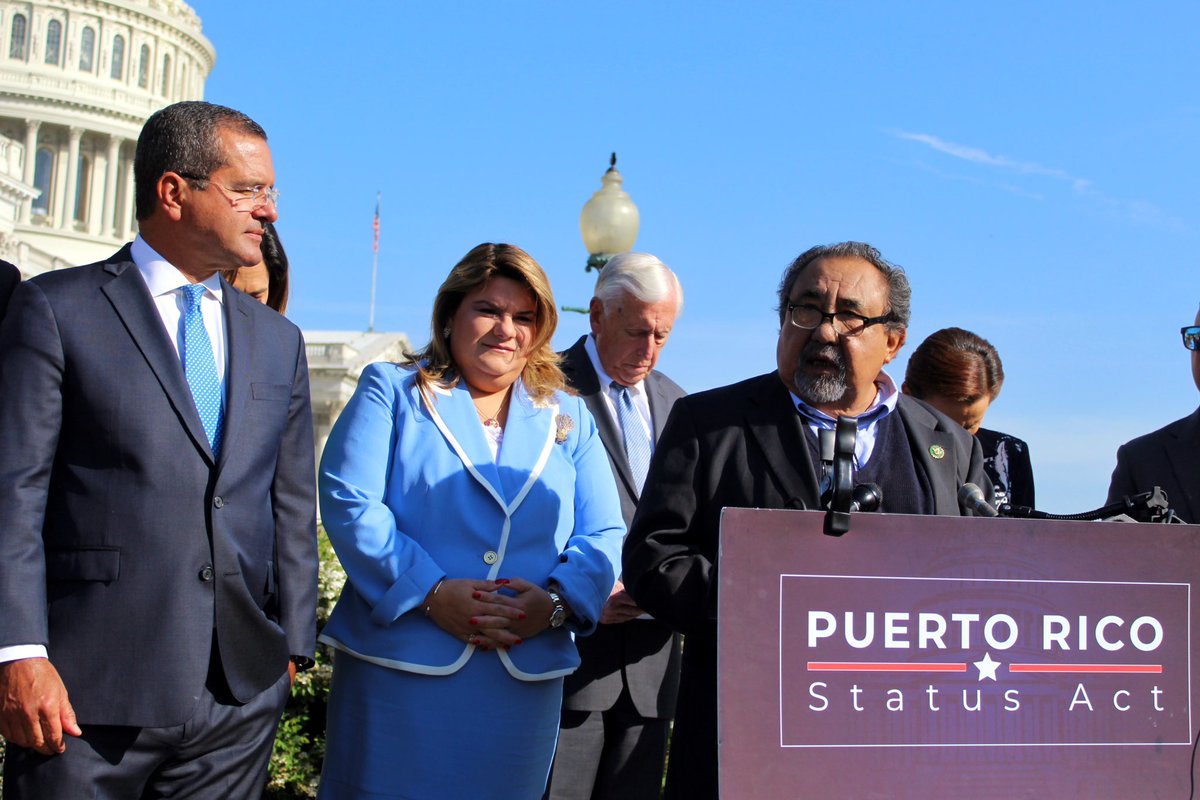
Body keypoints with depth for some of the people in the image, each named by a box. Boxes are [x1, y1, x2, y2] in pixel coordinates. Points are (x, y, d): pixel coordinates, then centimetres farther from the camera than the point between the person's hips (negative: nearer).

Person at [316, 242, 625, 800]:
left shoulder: (568, 419, 14)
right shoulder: (392, 391, 5)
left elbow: (603, 536, 7)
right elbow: (347, 501, -7)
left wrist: (557, 601, -13)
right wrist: (429, 591, -18)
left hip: (524, 684, 3)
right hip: (400, 670, -3)